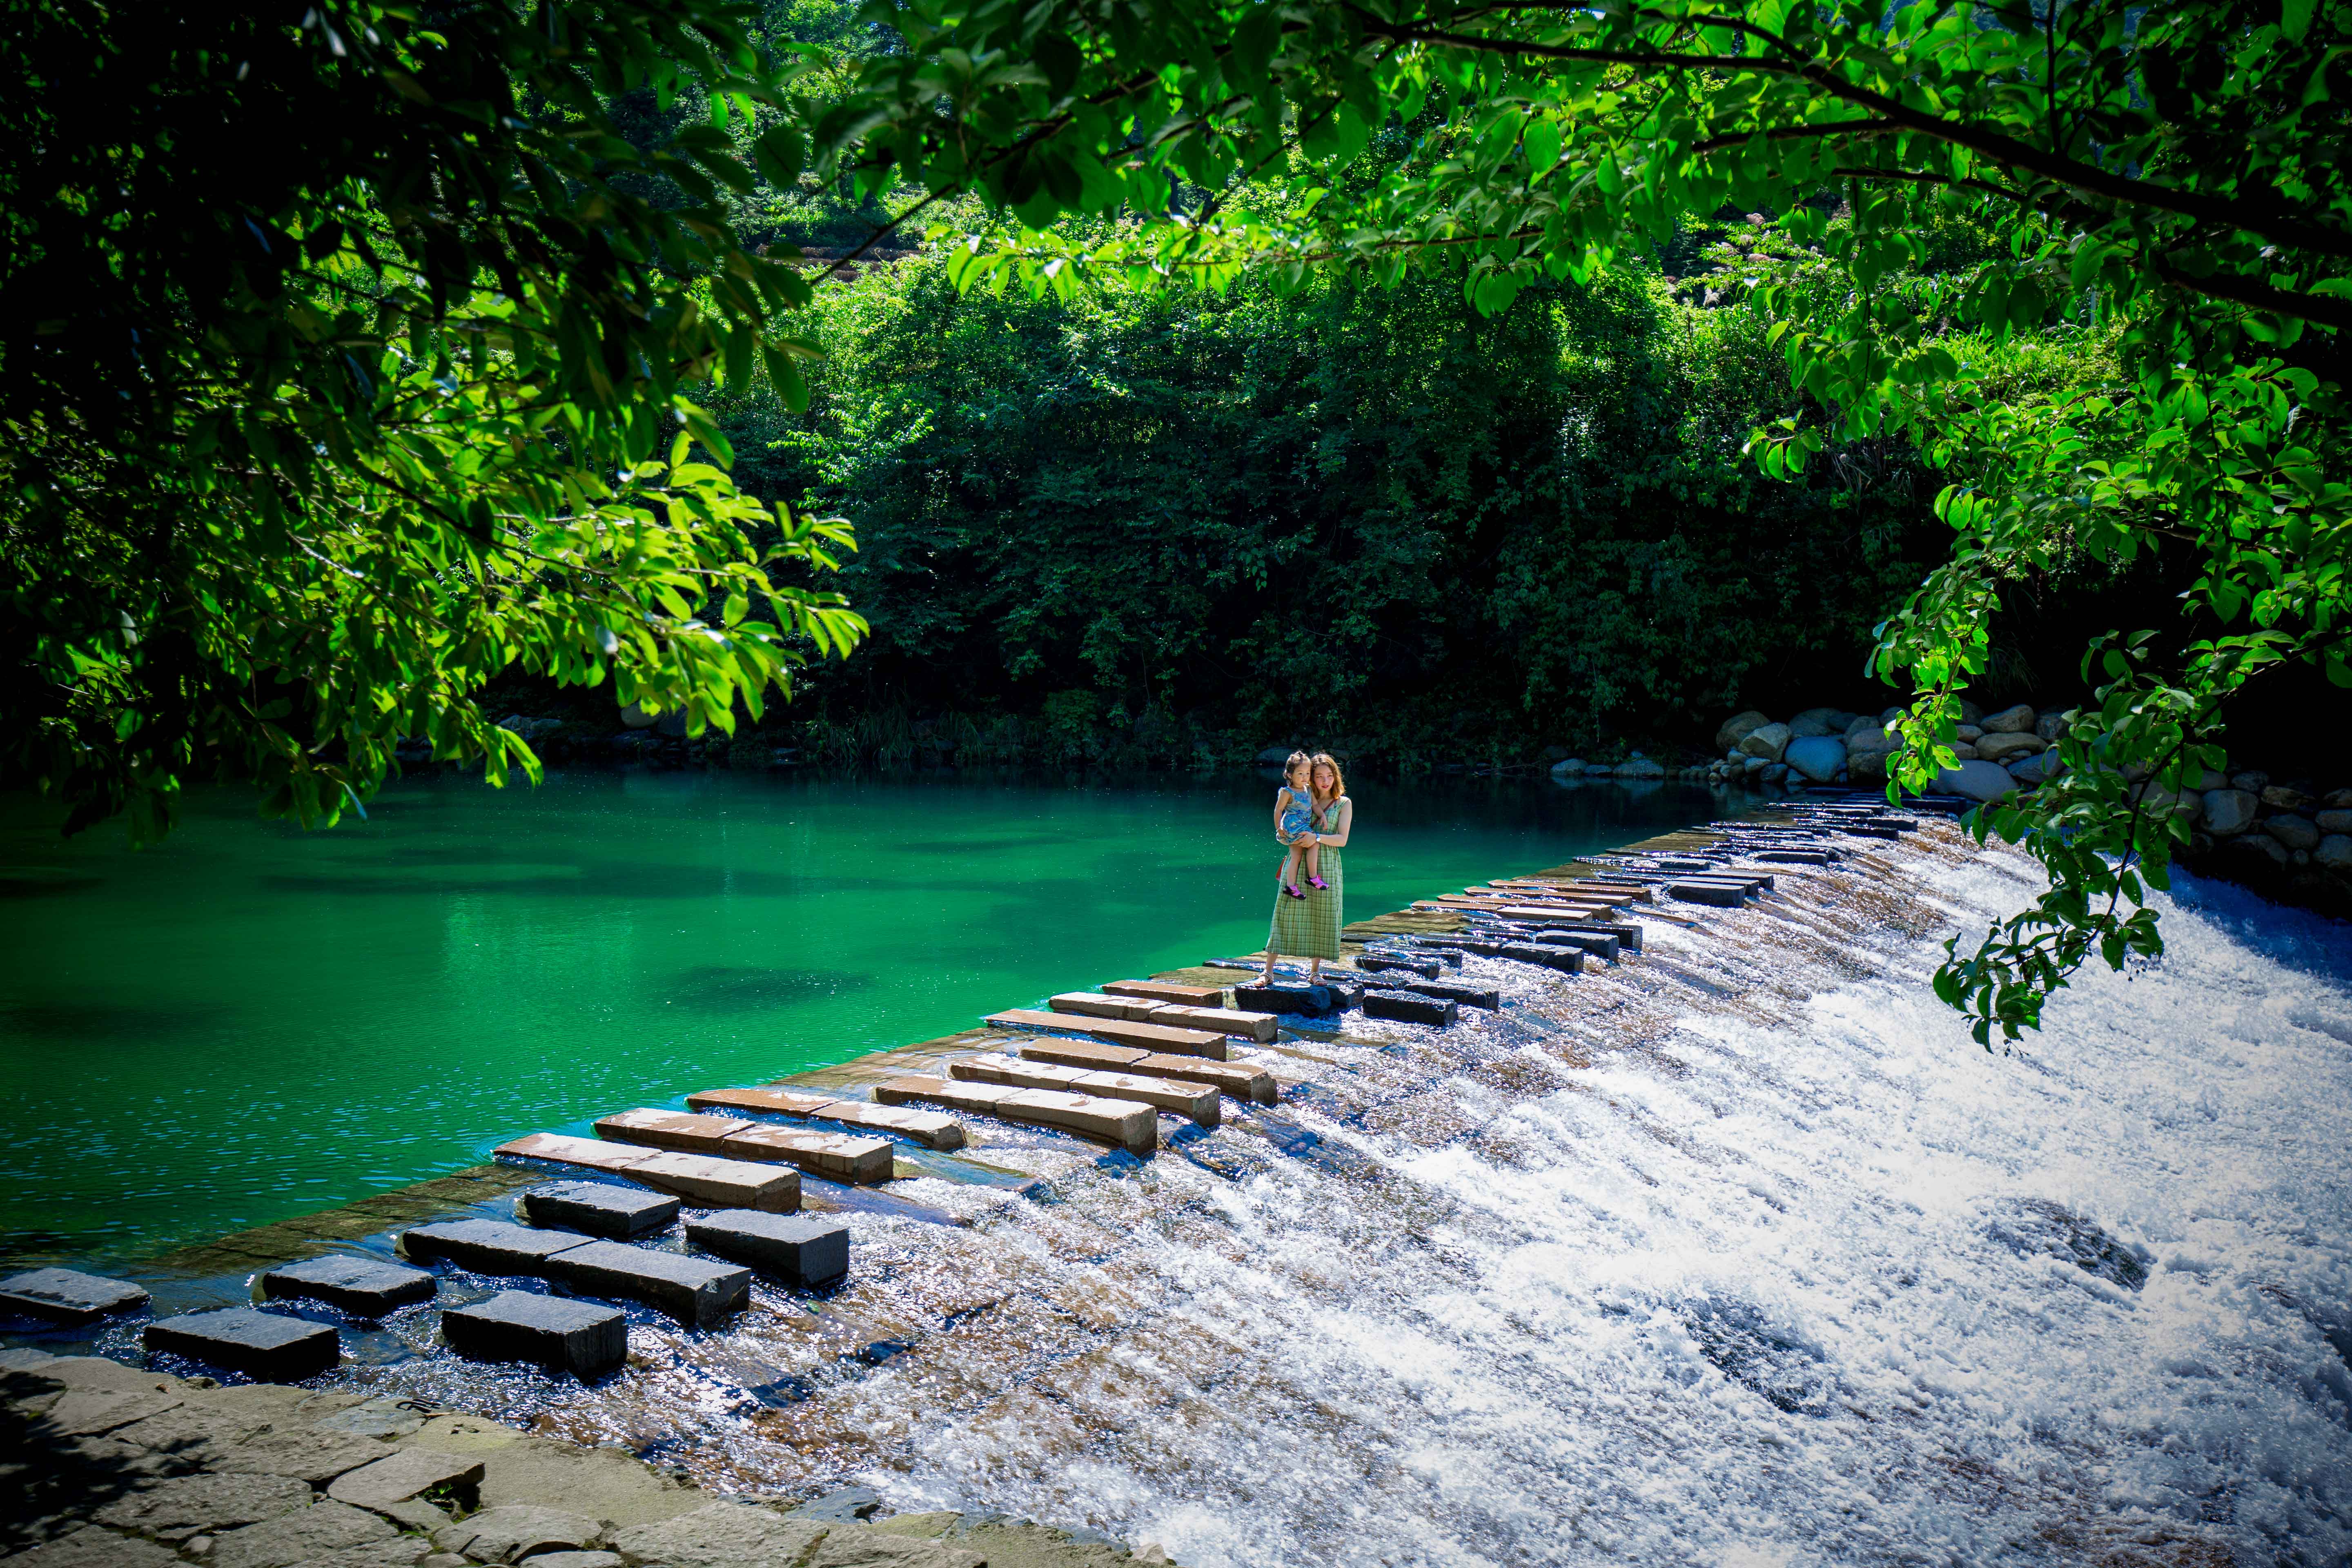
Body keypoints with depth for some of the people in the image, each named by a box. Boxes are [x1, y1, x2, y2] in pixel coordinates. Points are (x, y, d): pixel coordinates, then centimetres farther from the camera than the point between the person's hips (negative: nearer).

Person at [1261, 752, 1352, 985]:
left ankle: (1314, 971, 16)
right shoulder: (1305, 797, 9)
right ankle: (1268, 969, -1)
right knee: (1287, 913, -3)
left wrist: (1316, 837, -18)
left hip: (1328, 864, 0)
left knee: (1323, 916, 3)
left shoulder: (1344, 804, 4)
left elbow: (1342, 840, -4)